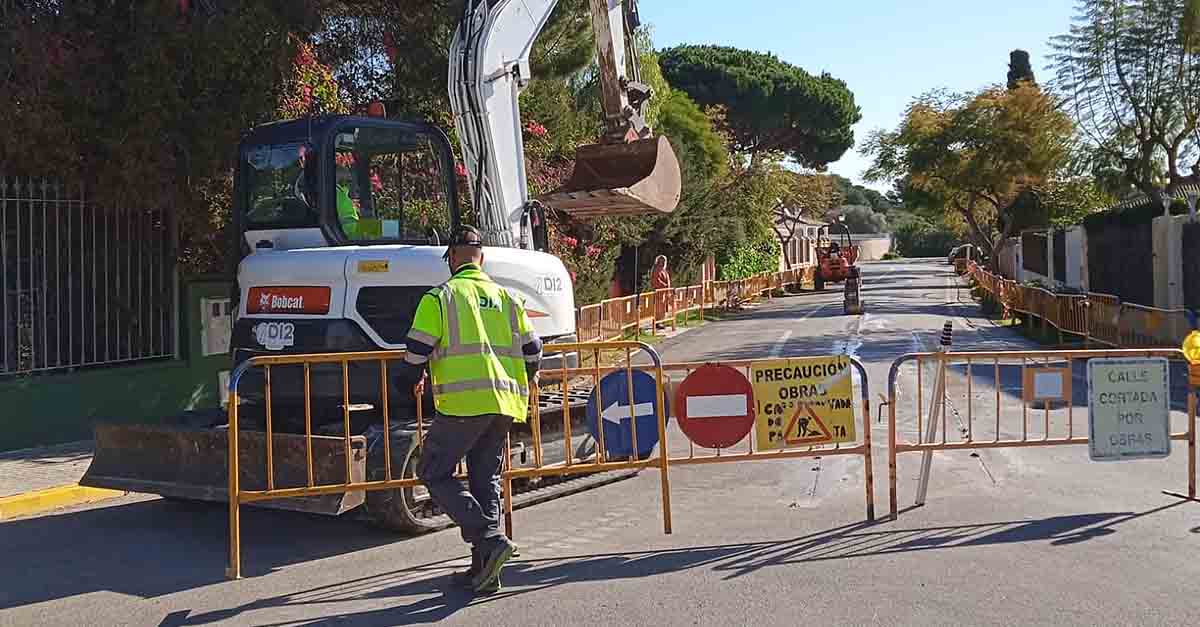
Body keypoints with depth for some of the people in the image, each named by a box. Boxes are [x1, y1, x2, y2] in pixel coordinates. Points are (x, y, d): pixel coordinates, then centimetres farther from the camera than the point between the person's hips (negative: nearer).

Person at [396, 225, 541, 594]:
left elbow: (417, 351, -3)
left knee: (434, 473, 5)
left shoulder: (439, 297, 1)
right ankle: (485, 570, 13)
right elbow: (532, 352, 15)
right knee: (485, 481, 13)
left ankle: (490, 541, -9)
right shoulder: (506, 298, 16)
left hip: (463, 401, -6)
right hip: (504, 403, 6)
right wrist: (519, 387, 33)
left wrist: (410, 380, 18)